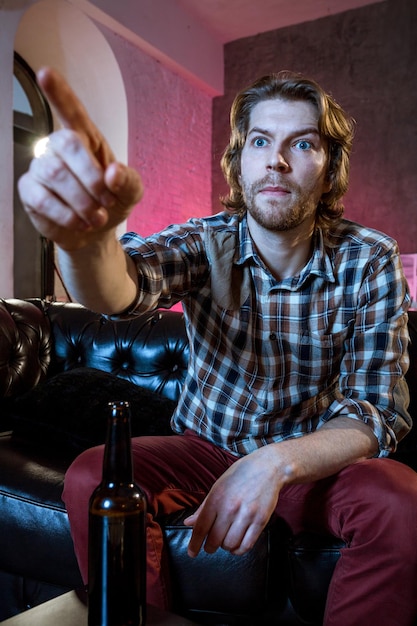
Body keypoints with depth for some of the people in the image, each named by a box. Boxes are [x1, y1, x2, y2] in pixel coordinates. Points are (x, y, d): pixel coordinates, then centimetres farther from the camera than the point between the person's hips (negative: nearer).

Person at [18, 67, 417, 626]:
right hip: (203, 447, 1)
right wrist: (88, 237, -60)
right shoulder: (204, 243, -13)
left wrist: (277, 463, -35)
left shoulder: (372, 263, -13)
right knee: (91, 479, -22)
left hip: (314, 458, 0)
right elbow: (122, 287, -36)